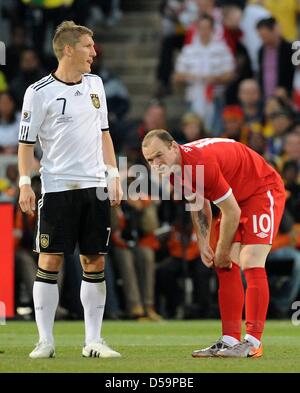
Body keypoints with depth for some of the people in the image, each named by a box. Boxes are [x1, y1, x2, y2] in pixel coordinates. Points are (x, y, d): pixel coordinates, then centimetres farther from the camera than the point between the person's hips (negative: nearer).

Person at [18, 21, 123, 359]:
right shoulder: (39, 92, -6)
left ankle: (93, 341, 9)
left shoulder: (94, 84, 10)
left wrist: (113, 175, 13)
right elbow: (26, 142, -3)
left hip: (94, 186, 5)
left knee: (95, 262, 4)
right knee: (50, 261, -4)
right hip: (57, 188, -5)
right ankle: (45, 341, 2)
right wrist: (25, 184, -10)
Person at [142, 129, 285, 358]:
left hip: (263, 190, -10)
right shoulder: (175, 171, -6)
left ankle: (253, 343, -17)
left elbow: (232, 213, -27)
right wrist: (203, 244, 2)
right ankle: (230, 340, 4)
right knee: (226, 268, 3)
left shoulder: (202, 164, -35)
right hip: (237, 198, 10)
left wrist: (222, 253, -15)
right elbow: (198, 204, 12)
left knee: (251, 265, -18)